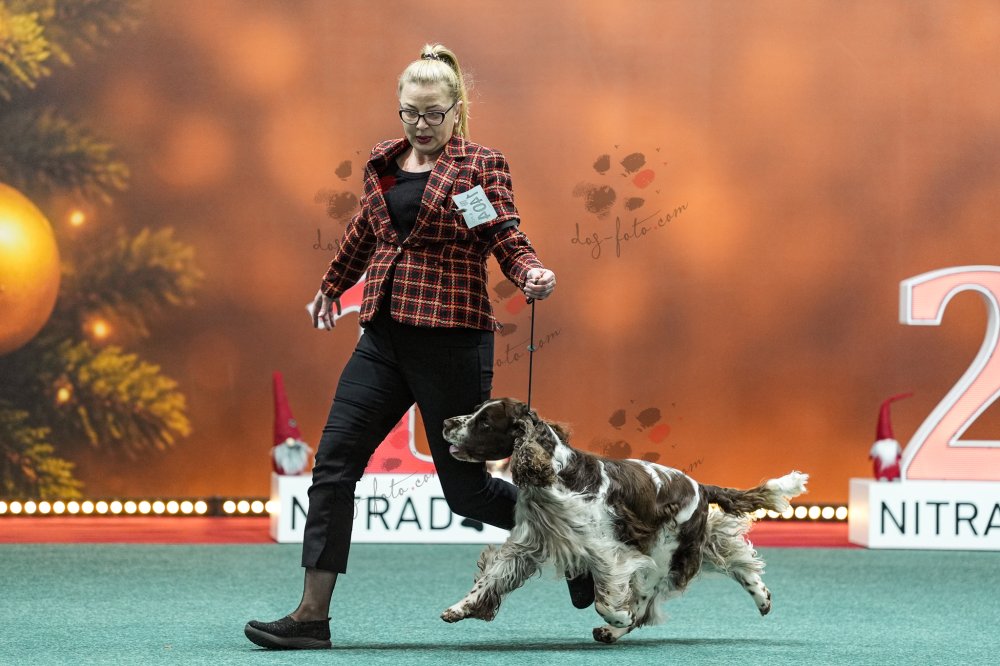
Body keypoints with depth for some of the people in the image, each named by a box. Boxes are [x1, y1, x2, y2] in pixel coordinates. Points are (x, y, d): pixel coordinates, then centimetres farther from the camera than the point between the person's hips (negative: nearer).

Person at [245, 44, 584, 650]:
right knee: (334, 463, -5)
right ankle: (312, 617, -4)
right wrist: (333, 287, 41)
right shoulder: (384, 162, 12)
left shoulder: (482, 165, -2)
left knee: (466, 488, -1)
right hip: (385, 338, 5)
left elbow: (508, 237, -9)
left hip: (452, 339, -5)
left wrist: (532, 274, -30)